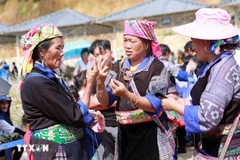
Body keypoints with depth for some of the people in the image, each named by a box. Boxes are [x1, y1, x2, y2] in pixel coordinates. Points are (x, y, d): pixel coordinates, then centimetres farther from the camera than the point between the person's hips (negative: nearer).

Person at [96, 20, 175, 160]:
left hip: (150, 134, -4)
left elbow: (155, 105, -19)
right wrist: (100, 82, -19)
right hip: (125, 133, 4)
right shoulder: (118, 67, 2)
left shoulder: (157, 67, -11)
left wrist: (127, 94, -32)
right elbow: (105, 102, 0)